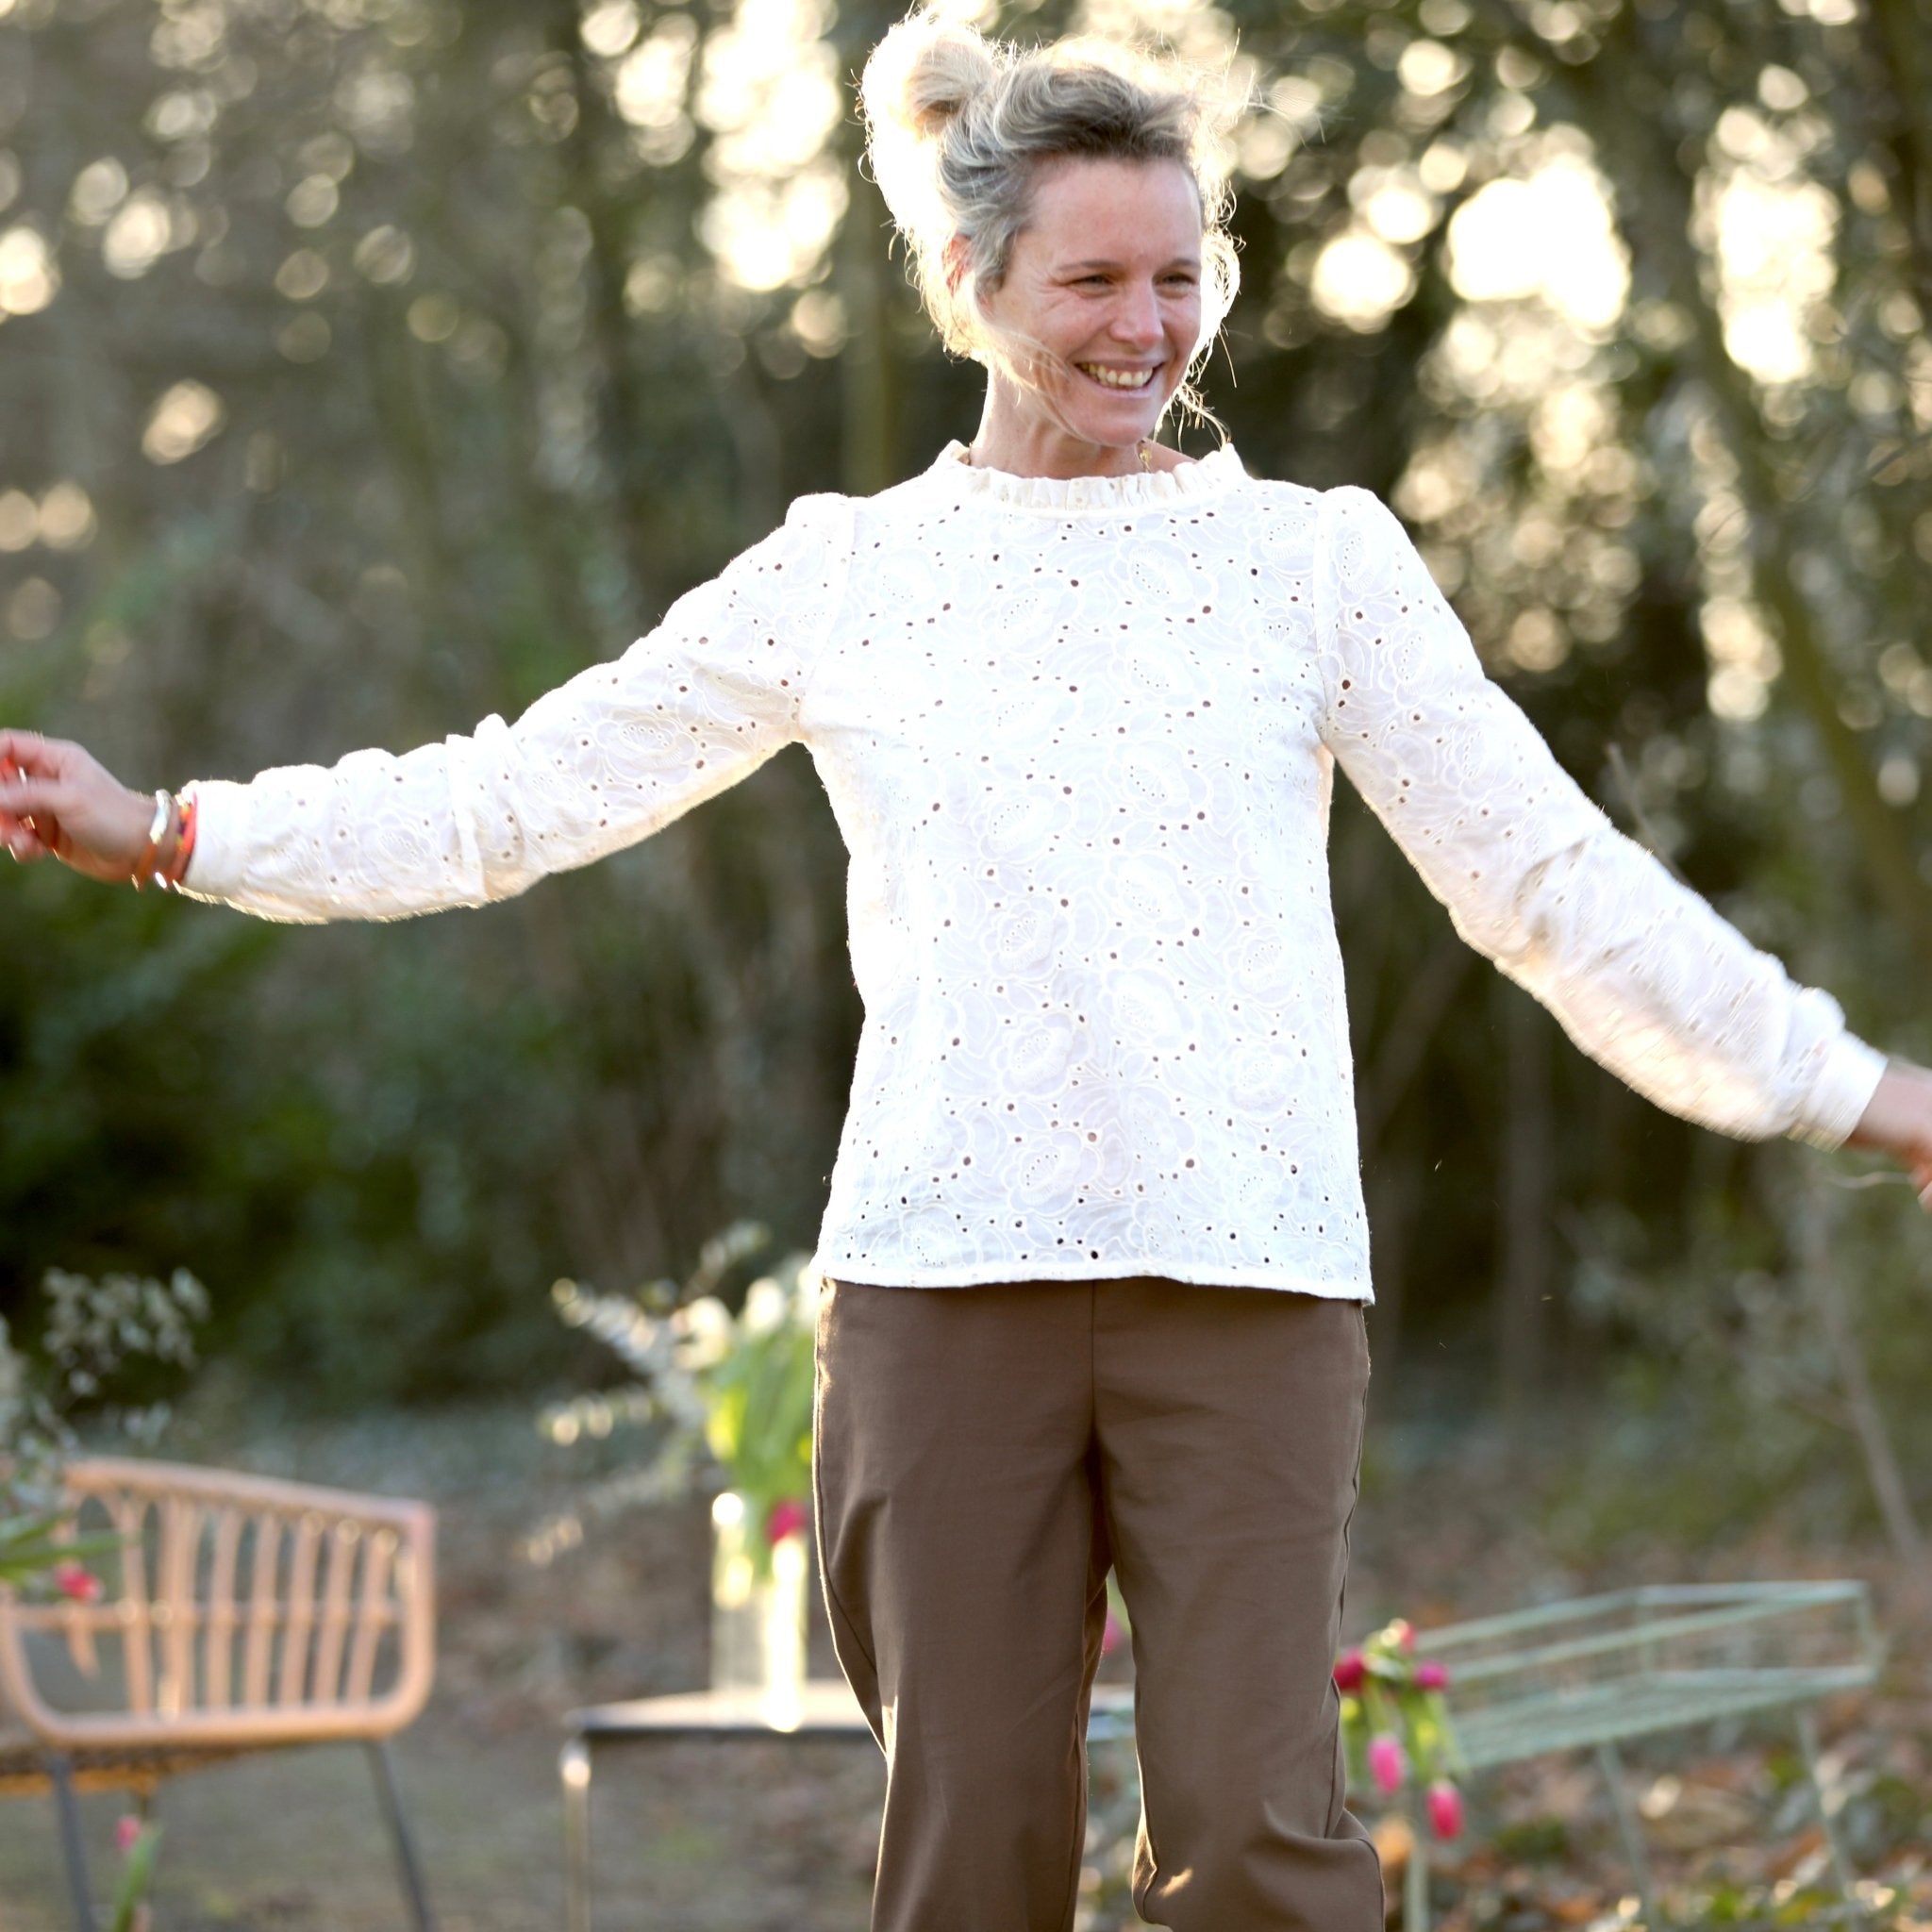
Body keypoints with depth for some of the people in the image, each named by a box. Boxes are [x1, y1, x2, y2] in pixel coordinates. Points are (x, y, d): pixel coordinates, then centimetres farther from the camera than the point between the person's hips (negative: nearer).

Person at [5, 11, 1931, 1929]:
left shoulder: (1314, 562, 8)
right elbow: (512, 799, 12)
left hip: (1245, 1276, -1)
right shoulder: (842, 579, 9)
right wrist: (162, 830, 8)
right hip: (945, 1273, 1)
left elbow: (1551, 877, 9)